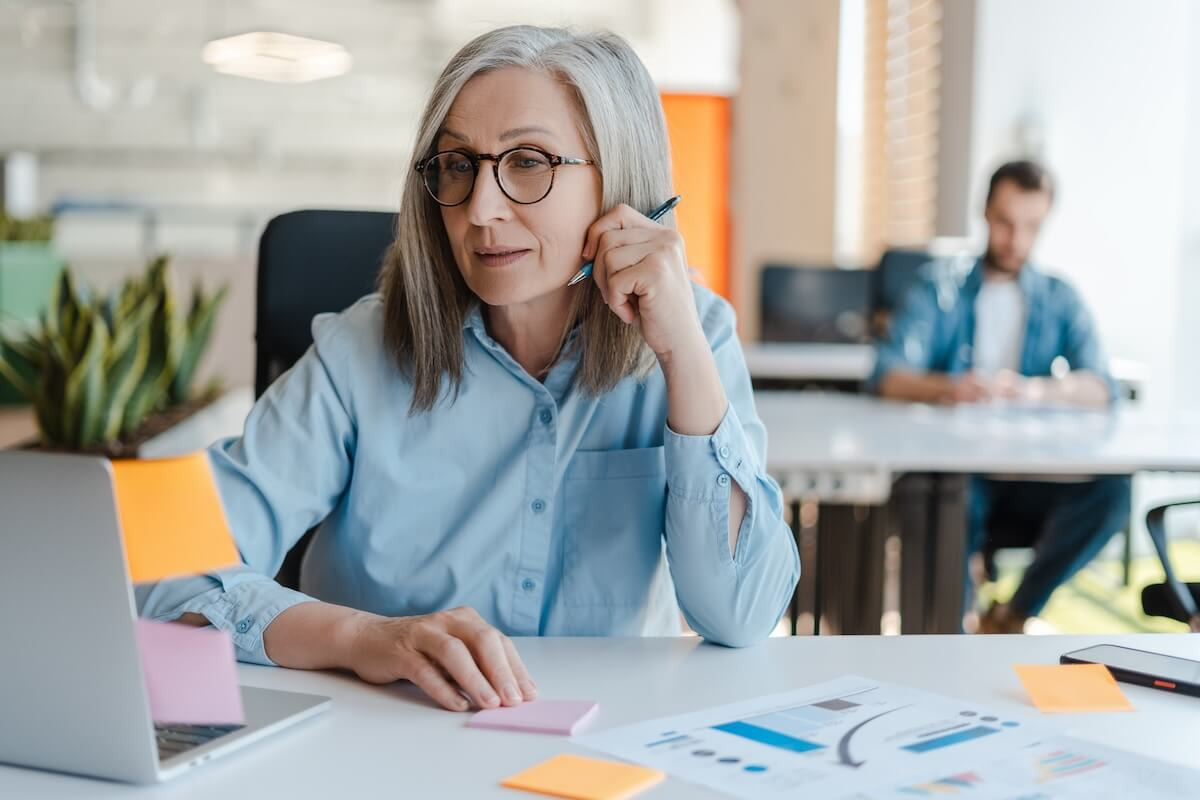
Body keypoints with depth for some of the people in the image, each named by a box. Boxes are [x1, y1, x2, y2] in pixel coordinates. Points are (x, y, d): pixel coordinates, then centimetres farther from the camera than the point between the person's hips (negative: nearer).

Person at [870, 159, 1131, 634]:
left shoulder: (1059, 300, 14)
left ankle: (1012, 617, -16)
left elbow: (1101, 388, -3)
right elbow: (888, 376, -6)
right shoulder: (940, 288, 9)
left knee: (1112, 490, -27)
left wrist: (1036, 390, -26)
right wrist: (950, 388, -29)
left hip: (1032, 476, 2)